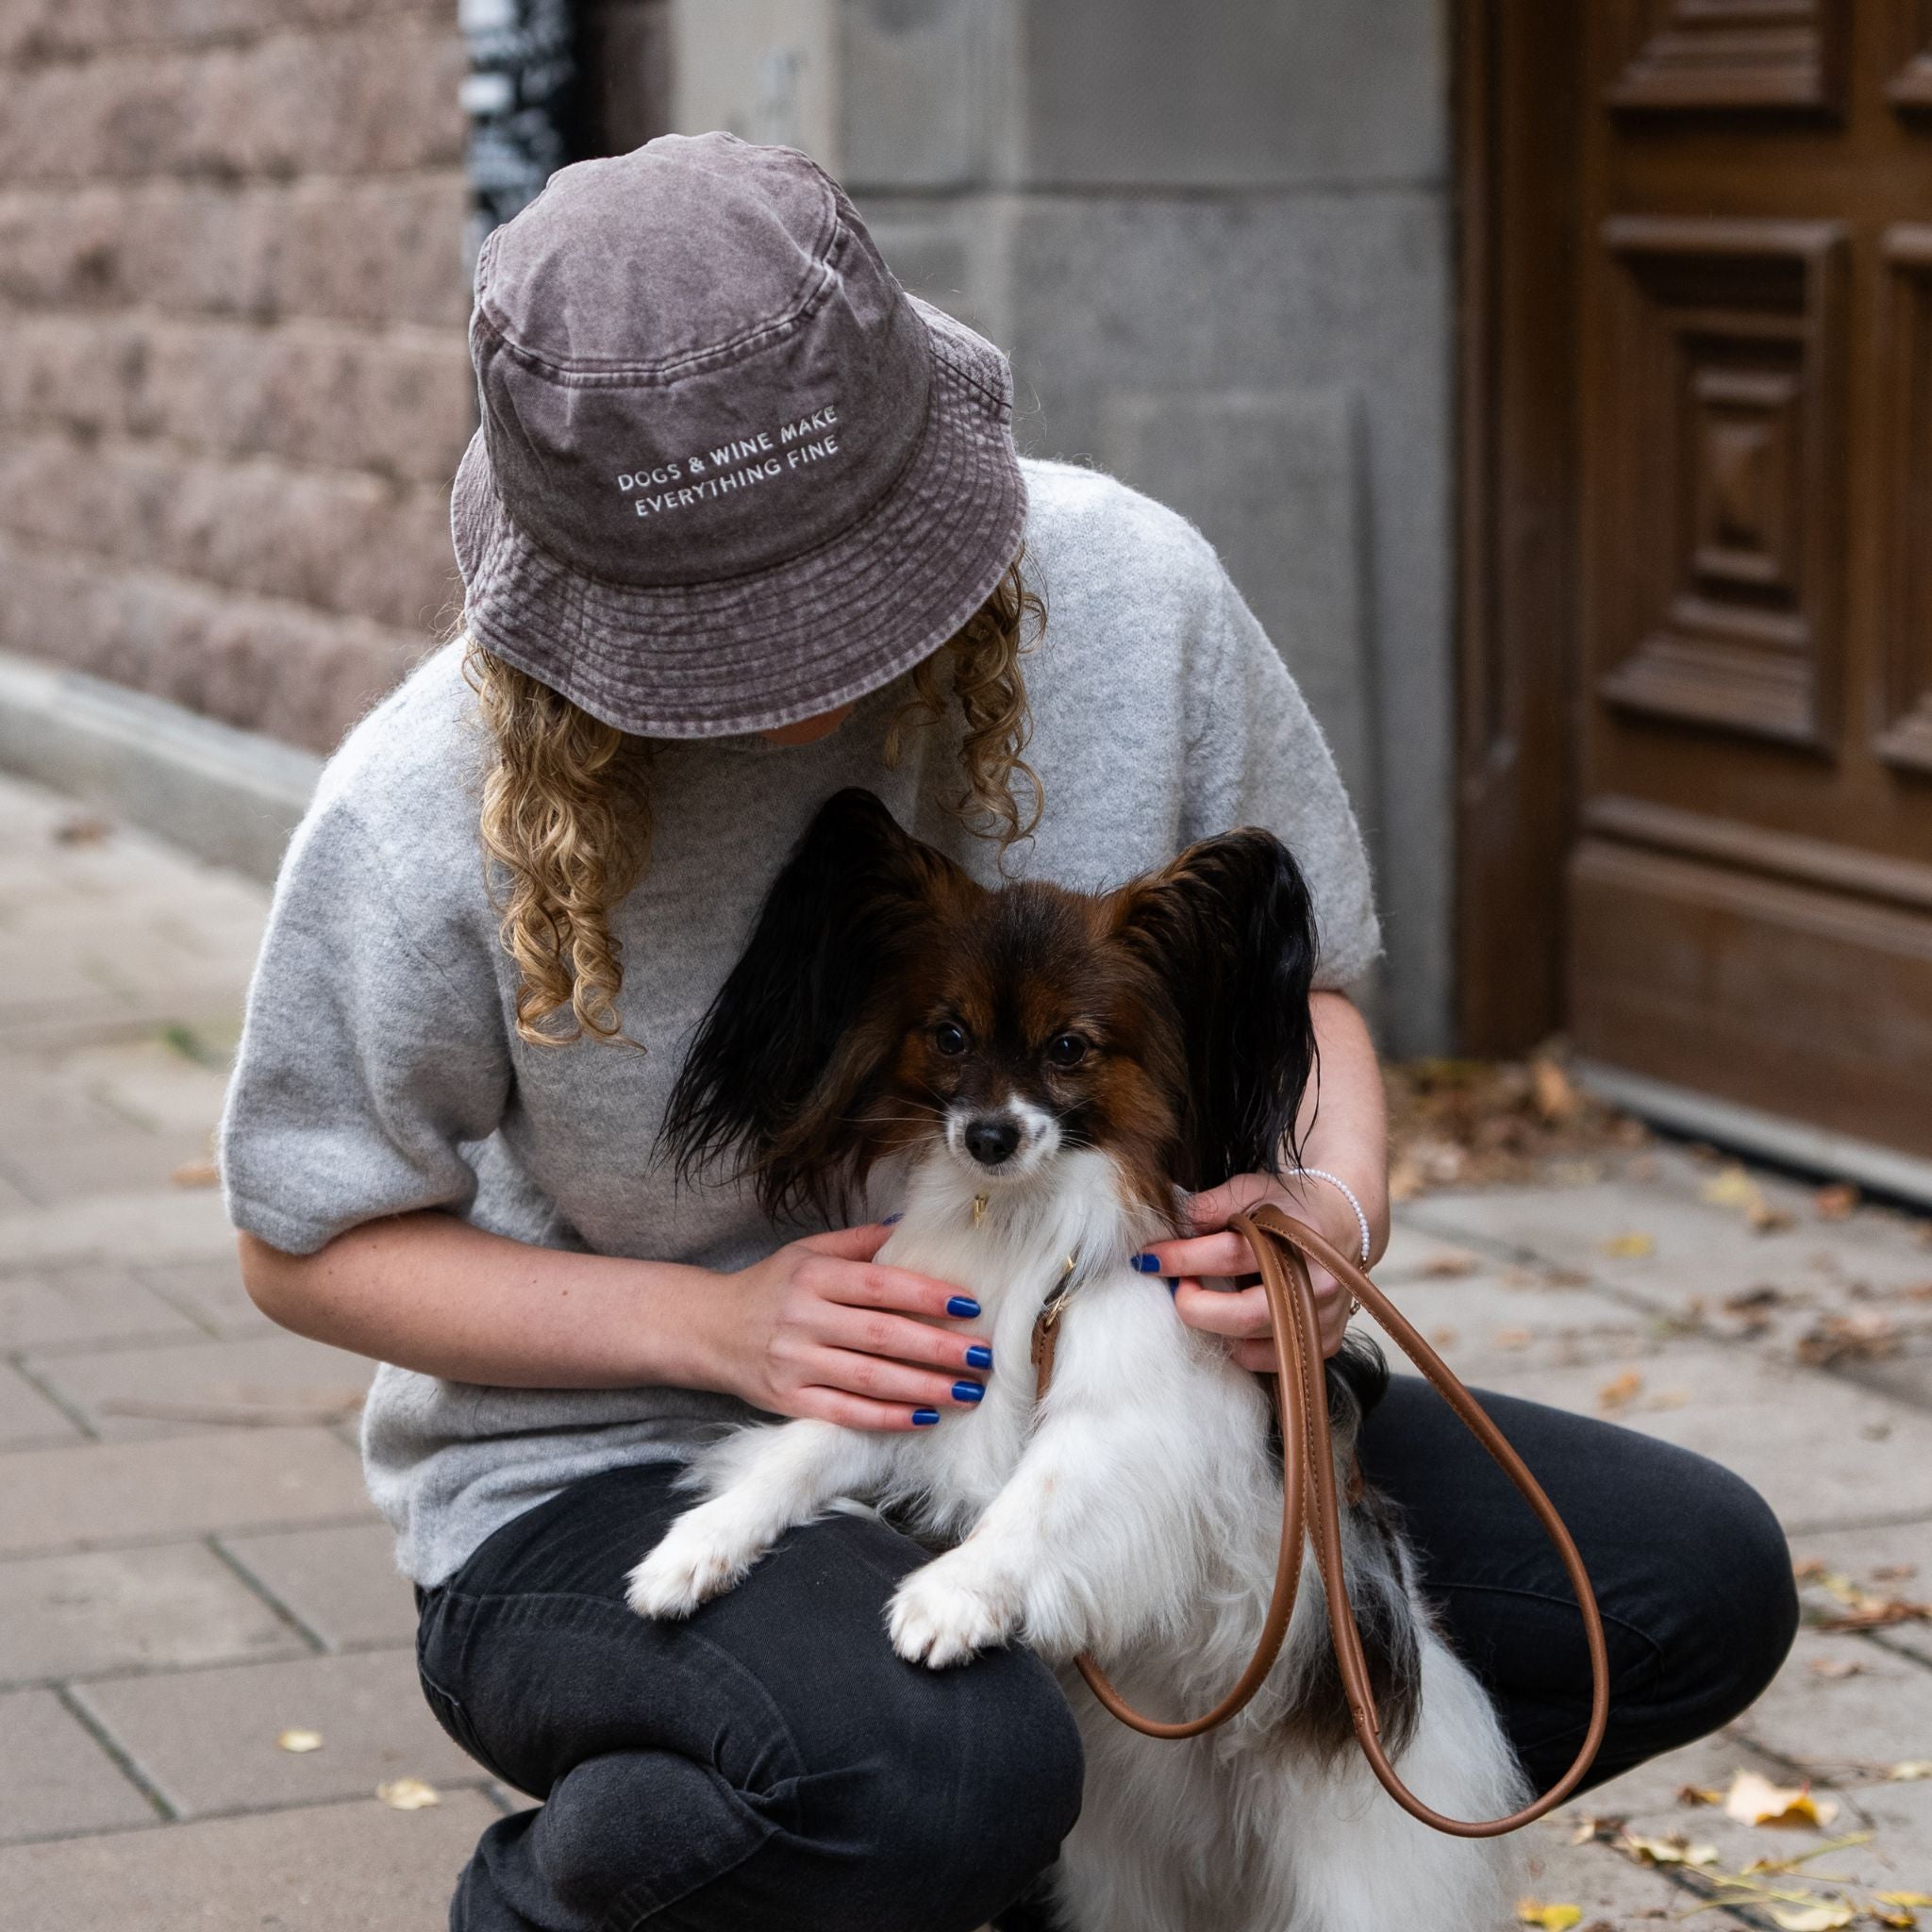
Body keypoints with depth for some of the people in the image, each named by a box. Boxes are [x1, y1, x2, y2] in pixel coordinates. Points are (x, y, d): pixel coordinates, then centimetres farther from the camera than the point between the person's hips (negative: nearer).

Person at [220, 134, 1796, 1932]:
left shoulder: (1120, 593, -12)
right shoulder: (428, 814, -20)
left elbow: (1298, 973, 5)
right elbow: (311, 1242, -5)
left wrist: (1333, 1205, -18)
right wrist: (718, 1322, -19)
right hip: (613, 1477, -4)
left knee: (1692, 1582, -7)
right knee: (933, 1768, -39)